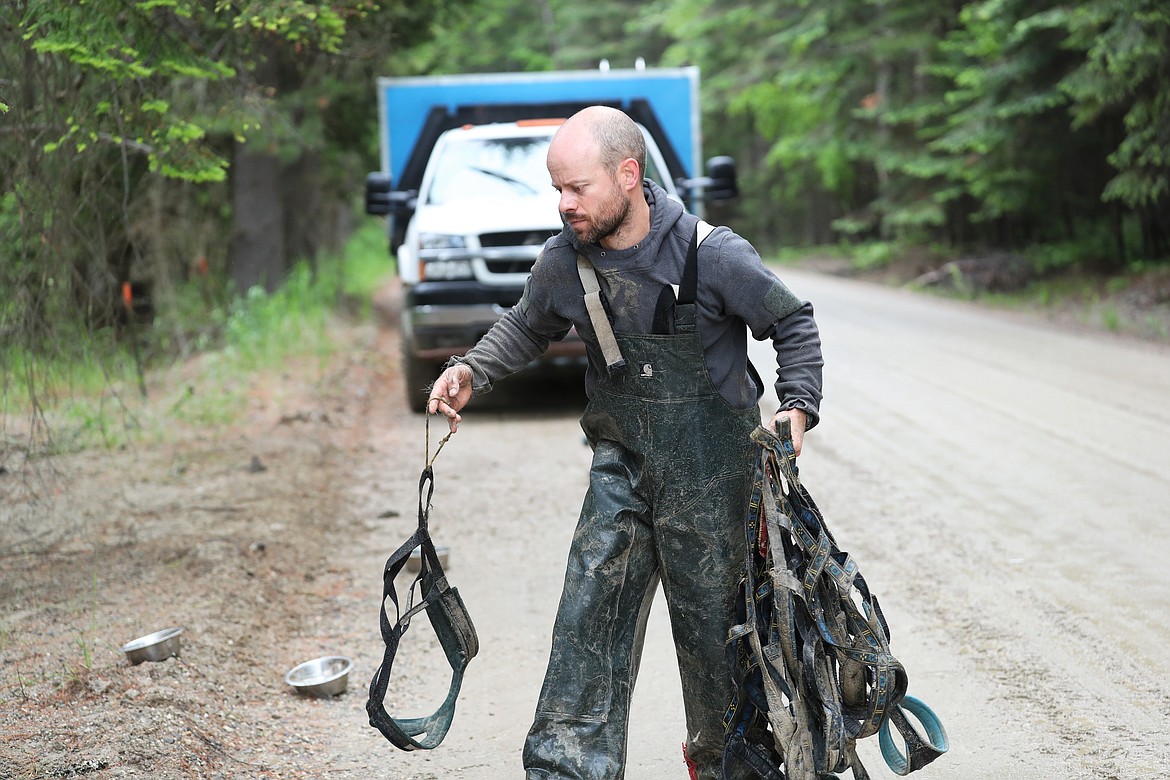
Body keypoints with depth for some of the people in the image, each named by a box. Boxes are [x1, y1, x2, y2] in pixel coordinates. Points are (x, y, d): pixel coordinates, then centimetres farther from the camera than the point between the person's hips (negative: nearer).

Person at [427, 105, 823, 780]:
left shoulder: (713, 256, -18)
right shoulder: (565, 261, -5)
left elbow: (794, 325, -4)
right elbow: (528, 328, 16)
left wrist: (796, 408, -17)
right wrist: (472, 371, 0)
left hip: (710, 470, -3)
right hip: (622, 467, 3)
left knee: (712, 625, 7)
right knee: (589, 618, -5)